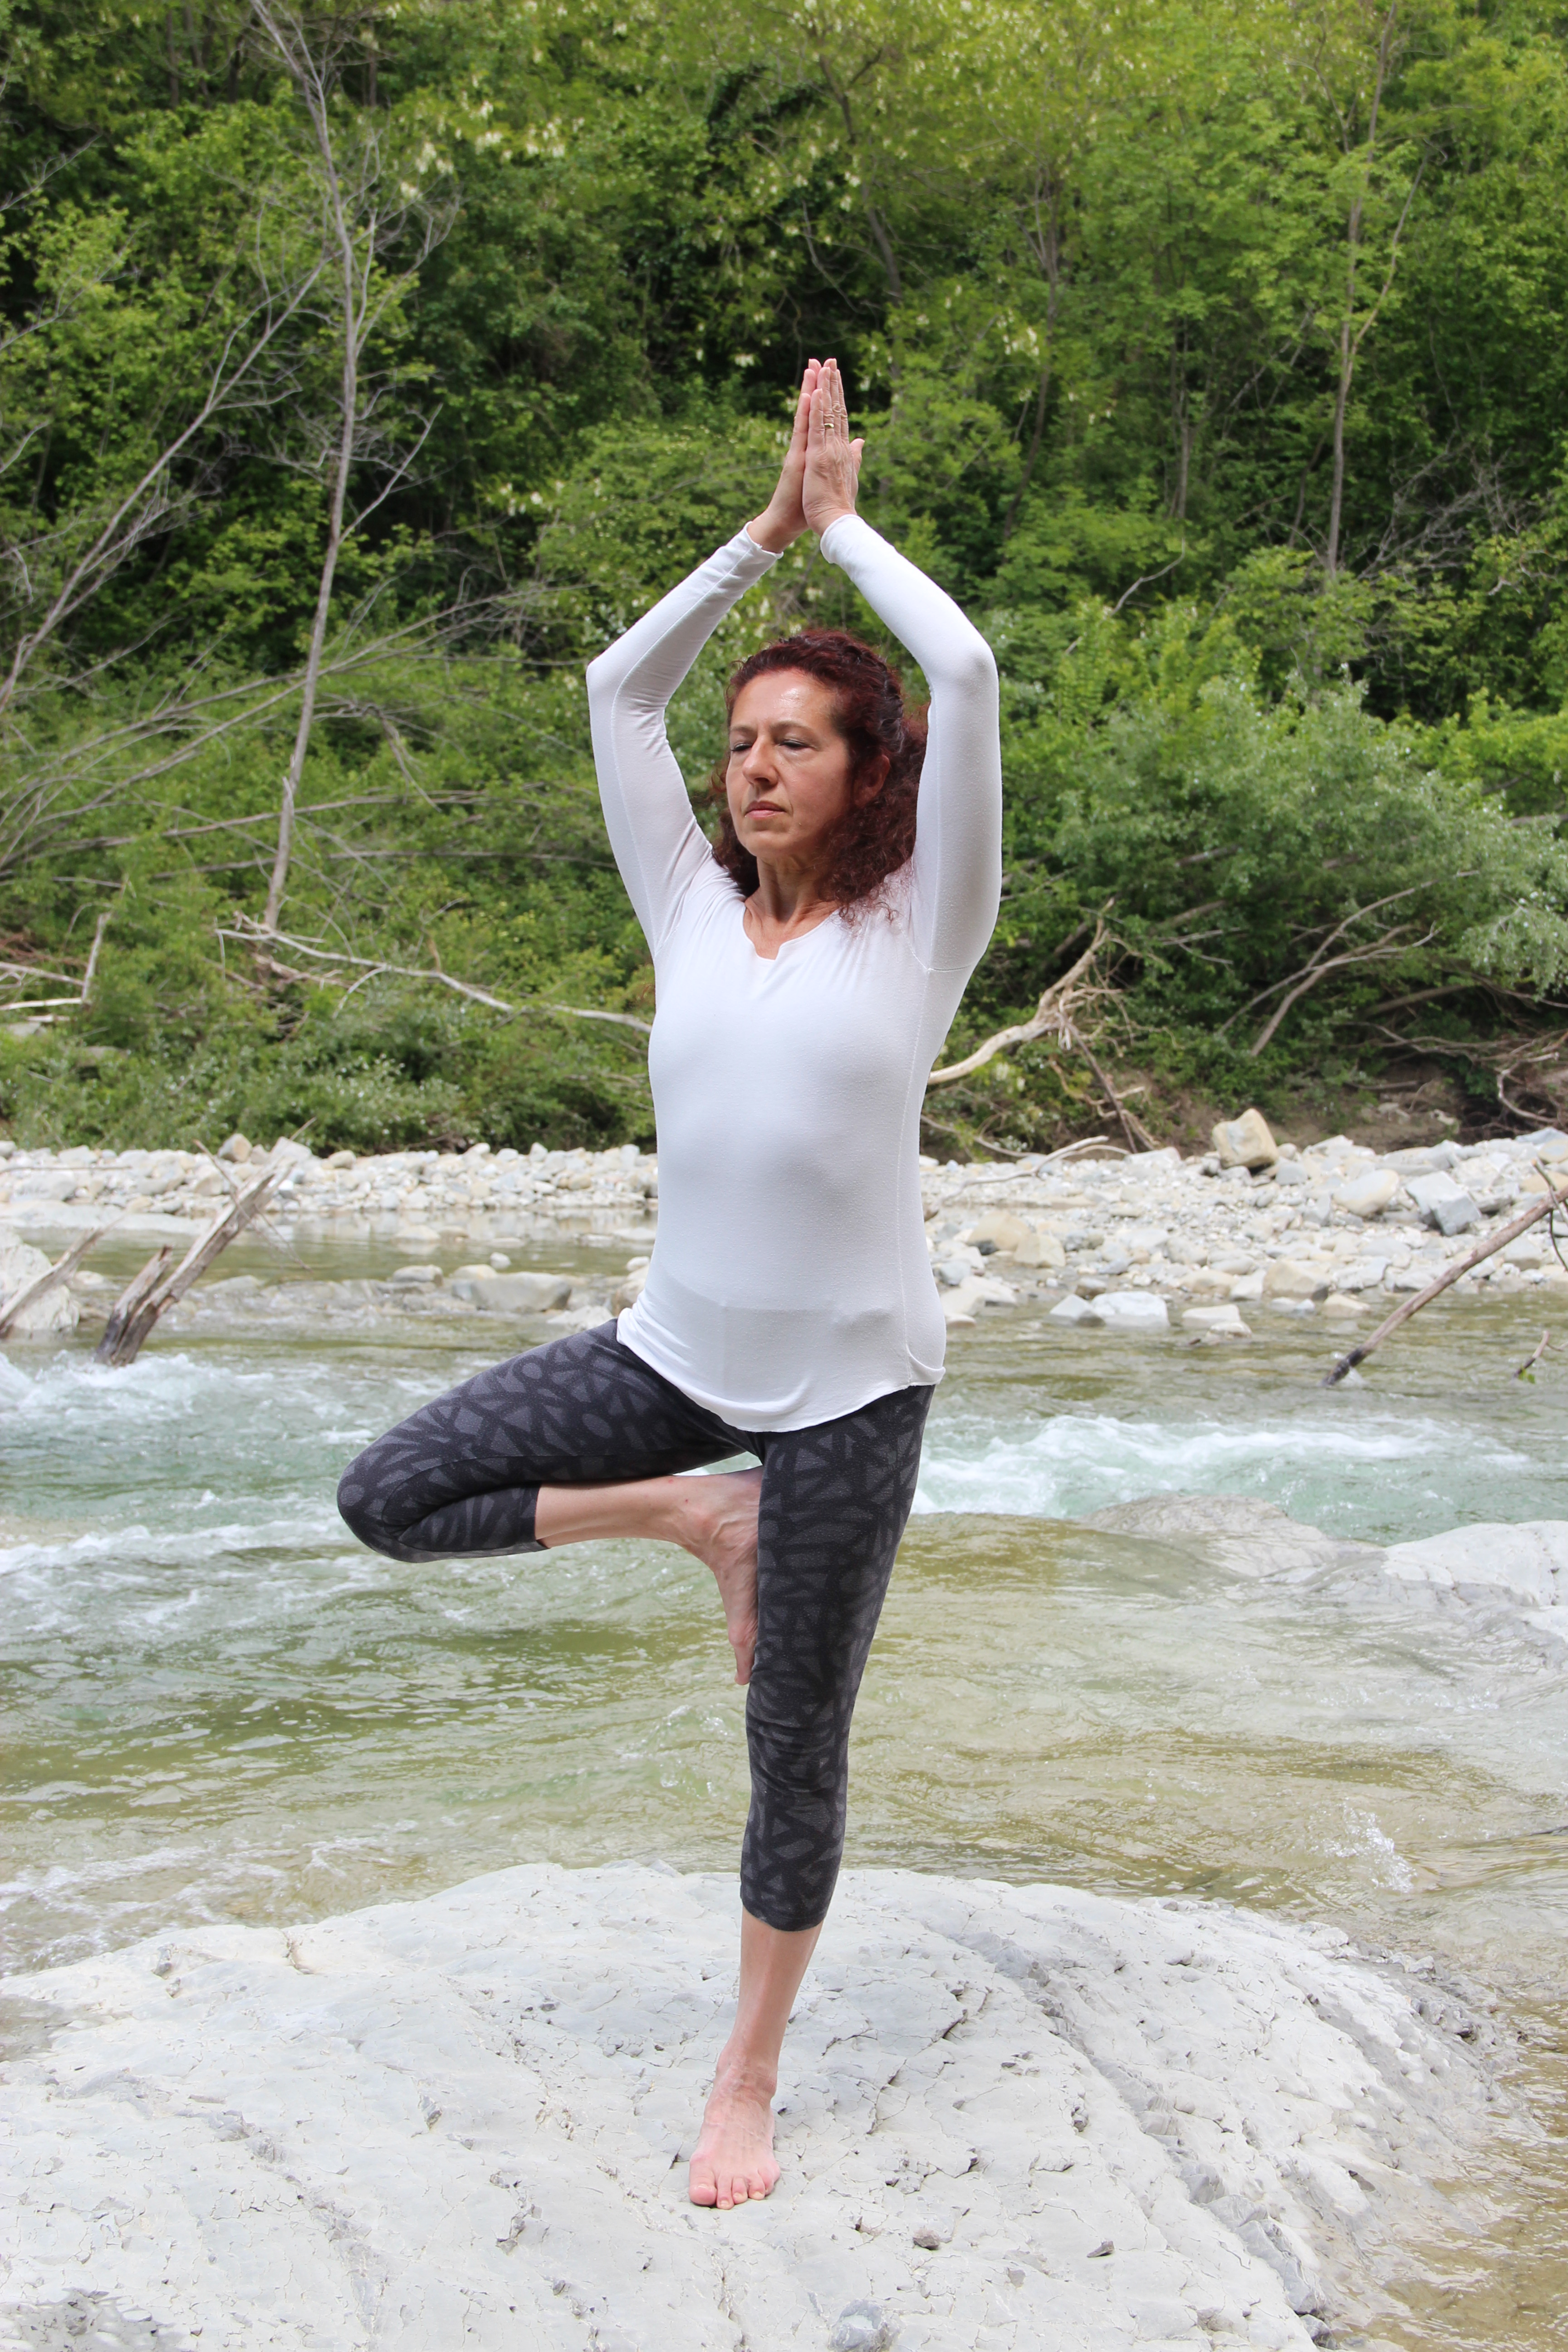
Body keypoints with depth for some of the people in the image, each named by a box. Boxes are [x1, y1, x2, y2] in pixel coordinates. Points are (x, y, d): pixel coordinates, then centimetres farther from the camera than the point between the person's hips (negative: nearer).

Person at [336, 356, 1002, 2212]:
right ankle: (699, 1521, 12)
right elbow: (620, 687, 7)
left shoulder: (914, 925, -6)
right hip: (677, 1352, 4)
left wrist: (847, 525, -2)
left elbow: (967, 676, -15)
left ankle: (748, 2082, 24)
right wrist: (766, 530, 6)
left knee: (797, 1751, 6)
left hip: (851, 1382, -4)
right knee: (392, 1496, -5)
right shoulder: (697, 913, 5)